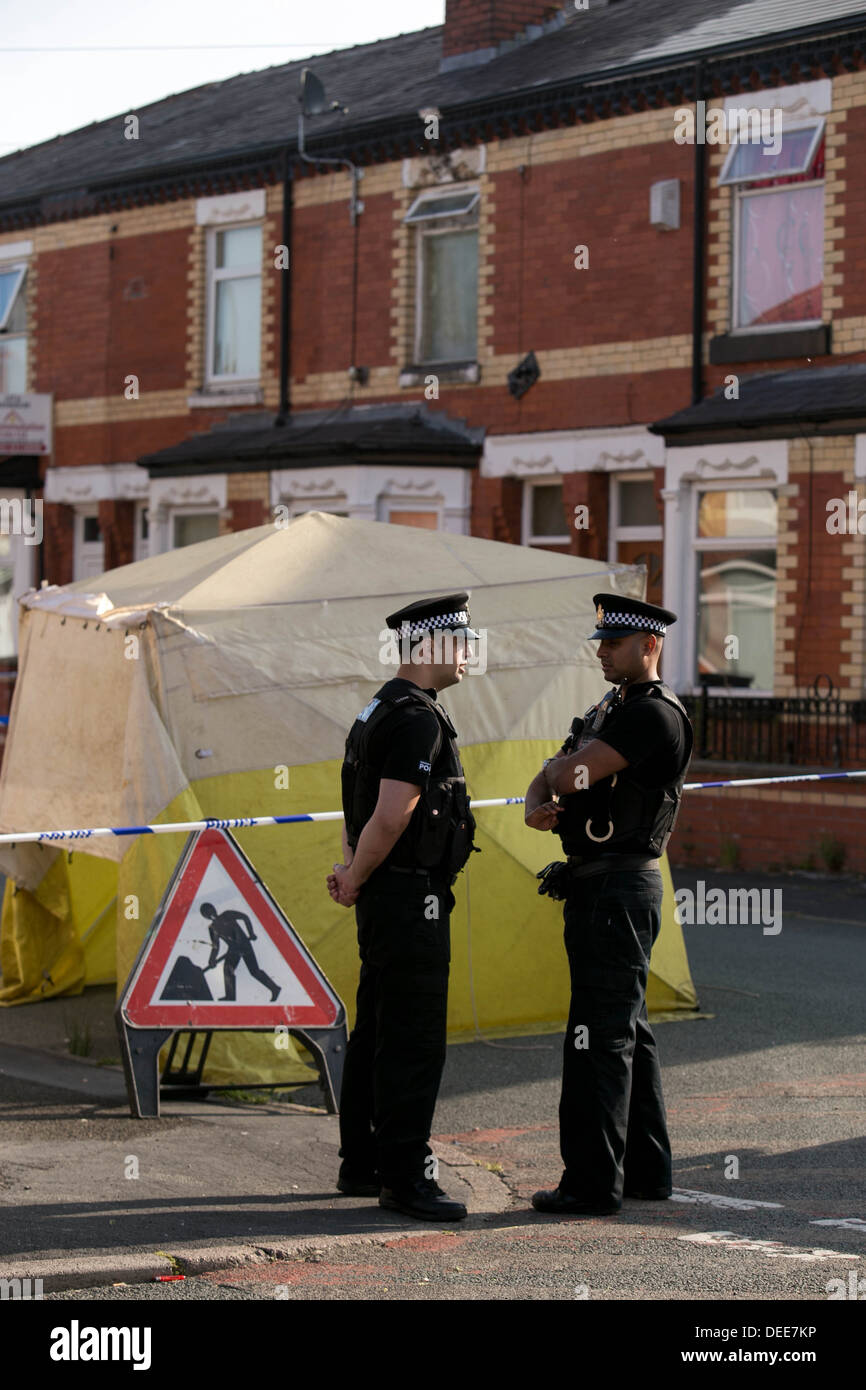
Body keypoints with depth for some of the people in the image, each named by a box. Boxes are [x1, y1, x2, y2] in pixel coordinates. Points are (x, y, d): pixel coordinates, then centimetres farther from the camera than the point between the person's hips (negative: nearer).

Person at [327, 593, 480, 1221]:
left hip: (384, 896, 11)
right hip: (411, 896, -11)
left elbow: (367, 811, 21)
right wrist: (354, 882, -10)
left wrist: (352, 873, 10)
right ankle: (405, 1175, -4)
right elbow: (391, 817, -23)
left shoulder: (383, 709, 16)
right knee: (414, 1042, -7)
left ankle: (361, 1164, 21)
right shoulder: (418, 720, -18)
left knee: (377, 1033, 14)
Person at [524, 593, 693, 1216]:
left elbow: (571, 776, -23)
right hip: (597, 887, 10)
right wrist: (539, 807, -7)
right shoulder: (608, 710, 18)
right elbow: (547, 783, 15)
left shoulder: (654, 714, -15)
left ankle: (594, 1182, -6)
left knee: (601, 1034, -9)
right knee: (628, 1031, 14)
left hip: (619, 888, -10)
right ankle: (646, 1168, 22)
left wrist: (556, 771, 1)